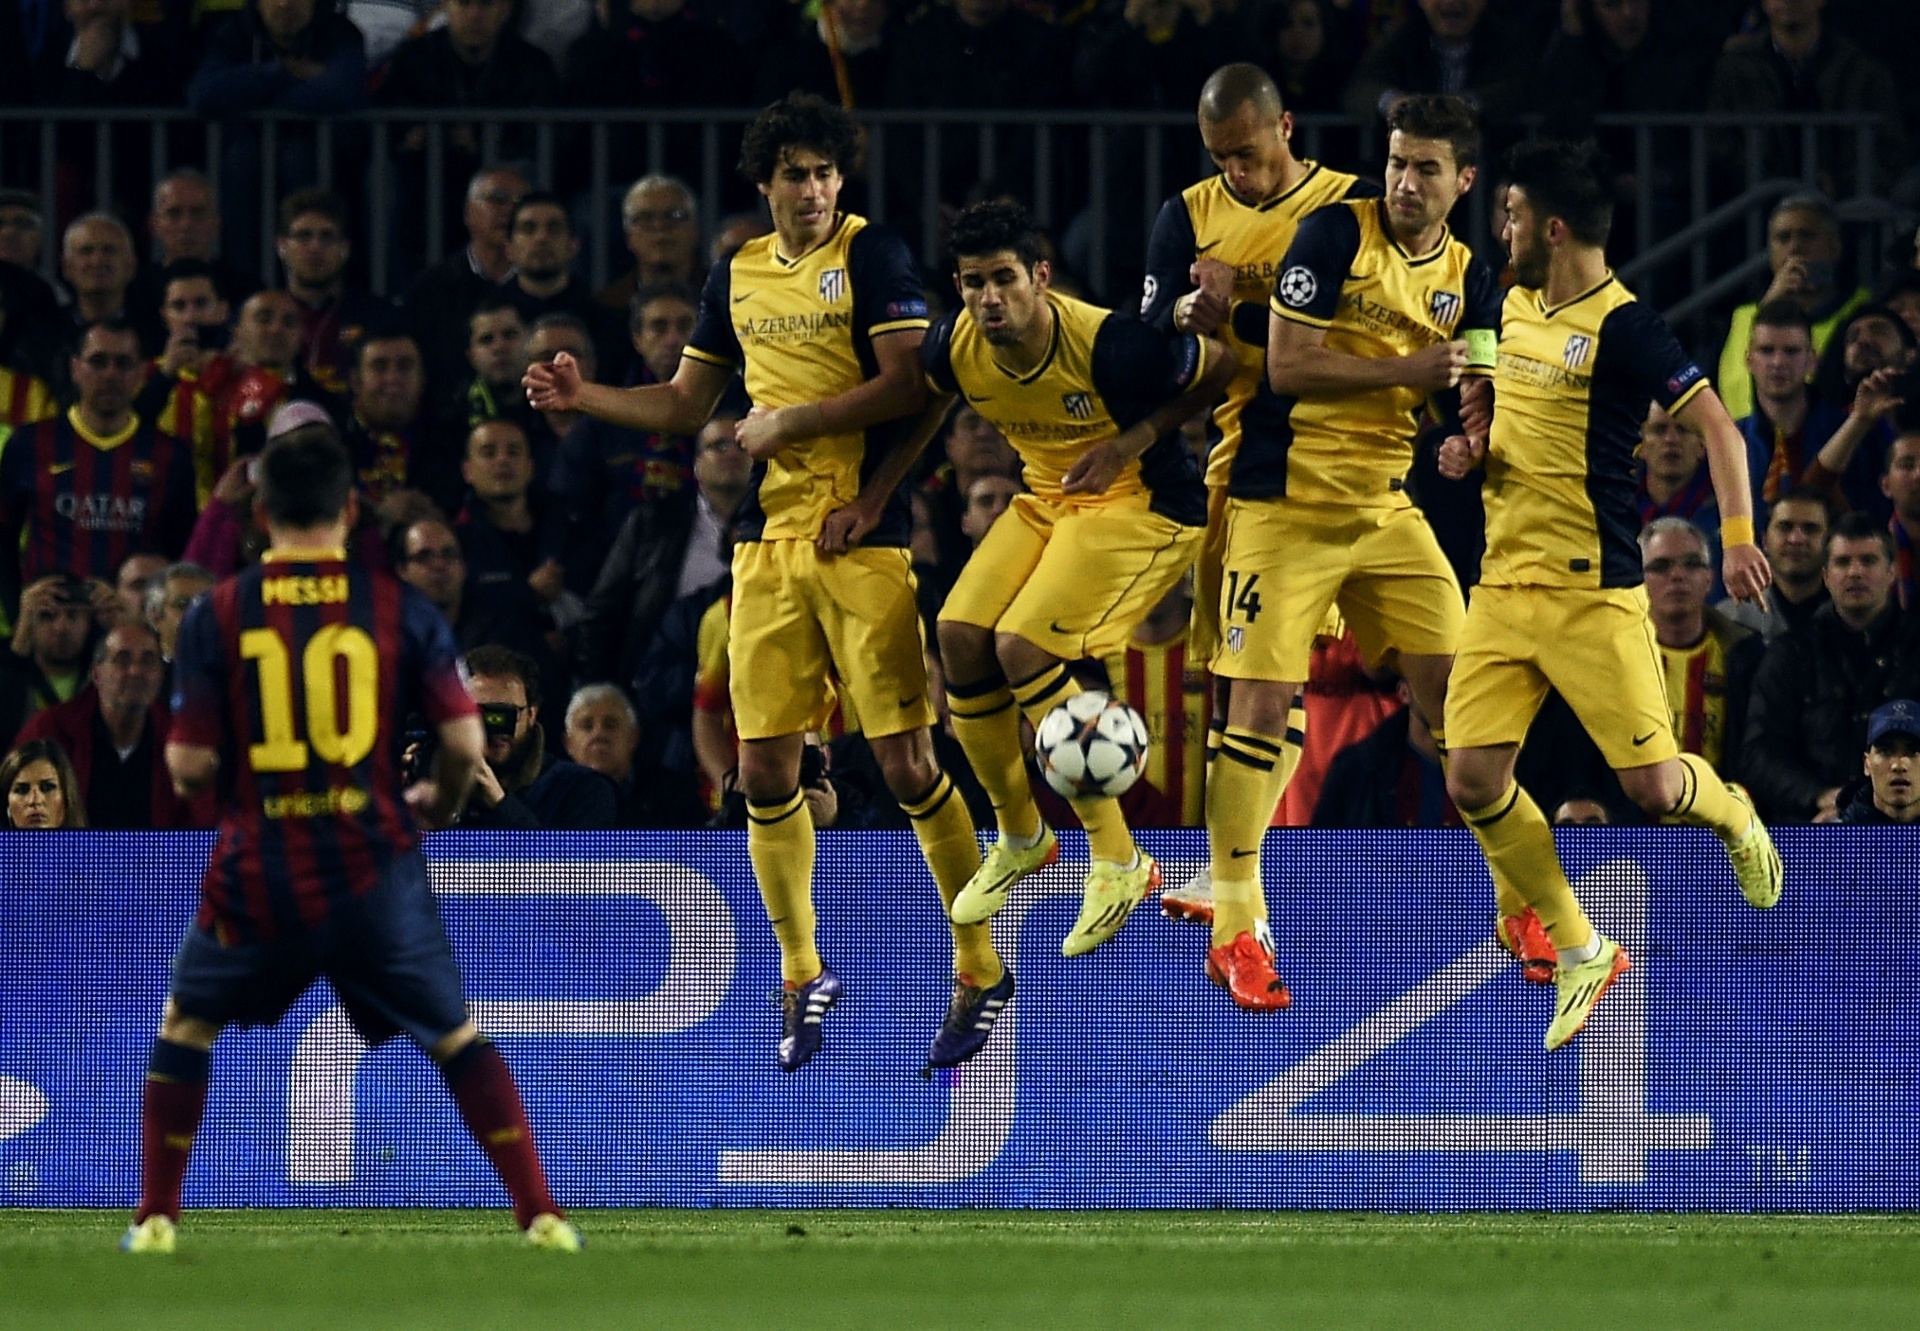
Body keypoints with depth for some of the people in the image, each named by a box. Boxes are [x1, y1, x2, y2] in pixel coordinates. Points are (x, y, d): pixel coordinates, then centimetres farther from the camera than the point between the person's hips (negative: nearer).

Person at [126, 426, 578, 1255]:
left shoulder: (217, 615, -2)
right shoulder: (399, 609, -1)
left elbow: (190, 765, -5)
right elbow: (464, 742, -3)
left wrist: (200, 783, 19)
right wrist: (440, 801, 18)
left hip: (259, 866, 0)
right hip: (372, 864, 1)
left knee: (186, 1025, 20)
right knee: (455, 1036, 12)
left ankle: (155, 1219, 15)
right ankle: (541, 1217, 4)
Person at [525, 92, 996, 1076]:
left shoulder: (873, 256, -3)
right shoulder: (737, 277, 15)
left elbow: (909, 386, -12)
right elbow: (685, 404, 24)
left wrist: (792, 422, -12)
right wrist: (582, 397, 12)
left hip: (861, 537, -5)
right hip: (766, 542, 5)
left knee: (905, 762, -9)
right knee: (764, 770, 2)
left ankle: (979, 969, 2)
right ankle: (801, 973, 17)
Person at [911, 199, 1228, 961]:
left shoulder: (1109, 344, -29)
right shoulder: (955, 347, -12)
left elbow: (1223, 367, -15)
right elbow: (922, 409, 12)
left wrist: (1132, 442, -22)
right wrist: (872, 495, 3)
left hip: (1143, 504, -7)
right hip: (1048, 500, 7)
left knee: (1023, 648, -21)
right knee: (960, 636, -8)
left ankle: (1117, 861, -10)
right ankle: (1020, 836, 17)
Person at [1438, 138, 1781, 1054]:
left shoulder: (1621, 327, -14)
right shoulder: (1513, 308, 10)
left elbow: (1715, 425, -16)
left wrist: (1736, 536, -29)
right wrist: (1474, 447, 6)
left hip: (1592, 591, -7)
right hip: (1503, 586, 7)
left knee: (1652, 787, -8)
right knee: (1473, 780, -5)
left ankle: (1731, 814, 30)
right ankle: (1579, 953, 10)